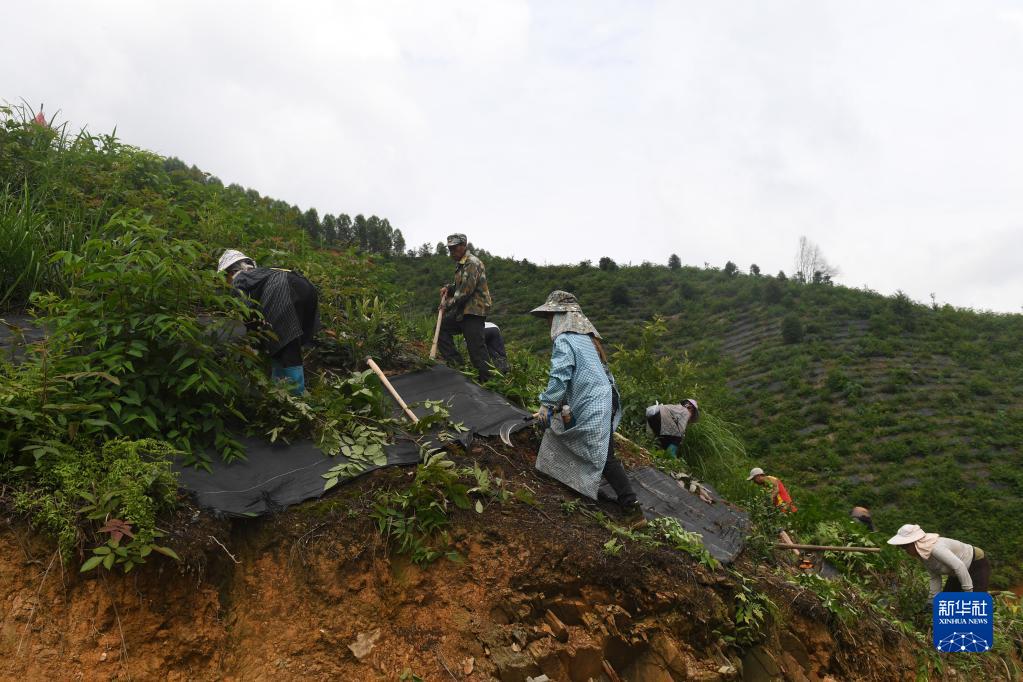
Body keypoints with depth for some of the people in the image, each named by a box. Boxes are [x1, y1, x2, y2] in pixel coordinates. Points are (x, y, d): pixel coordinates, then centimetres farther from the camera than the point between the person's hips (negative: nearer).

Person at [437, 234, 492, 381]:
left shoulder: (472, 263, -15)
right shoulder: (460, 264, 17)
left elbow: (465, 291, -21)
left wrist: (448, 304, -11)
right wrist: (448, 288, 7)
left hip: (474, 311, -10)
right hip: (463, 310, 10)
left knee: (476, 347, -9)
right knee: (442, 327, 14)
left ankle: (487, 379, -3)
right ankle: (454, 362, 13)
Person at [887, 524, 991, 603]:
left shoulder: (935, 548, -35)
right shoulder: (922, 553, -6)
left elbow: (959, 566, -38)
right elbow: (935, 577, 0)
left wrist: (968, 592, -32)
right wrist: (932, 600, 1)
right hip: (962, 572, 9)